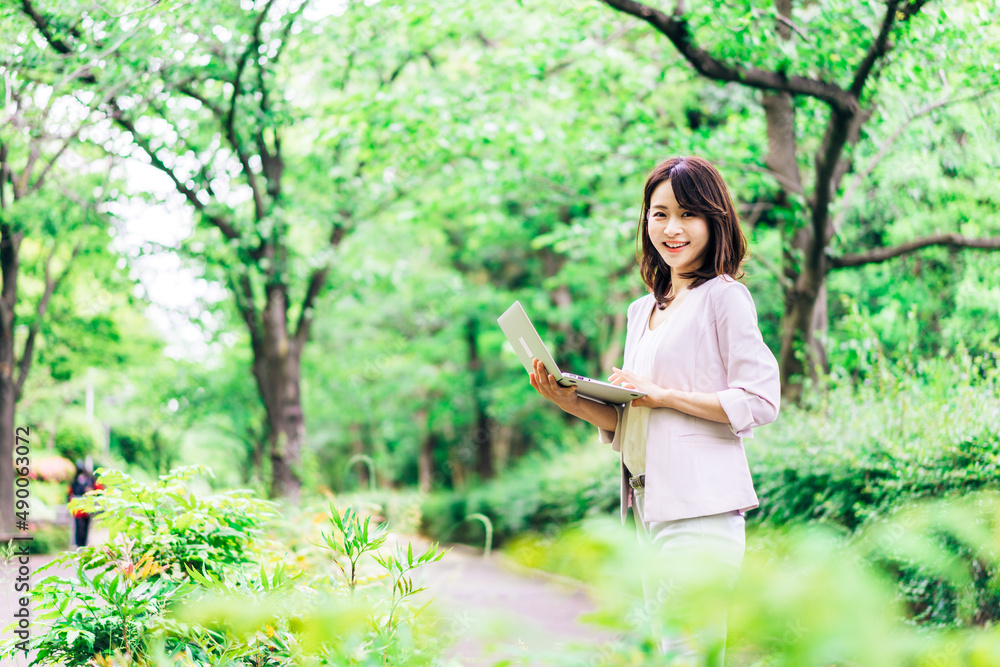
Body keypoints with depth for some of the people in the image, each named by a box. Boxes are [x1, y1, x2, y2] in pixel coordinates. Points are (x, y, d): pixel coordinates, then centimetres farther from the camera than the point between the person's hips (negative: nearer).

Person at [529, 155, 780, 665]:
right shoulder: (642, 311, 18)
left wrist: (663, 394, -12)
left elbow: (760, 402, -12)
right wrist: (571, 401, 2)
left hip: (700, 505, -8)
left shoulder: (723, 297, -4)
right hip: (650, 507, 8)